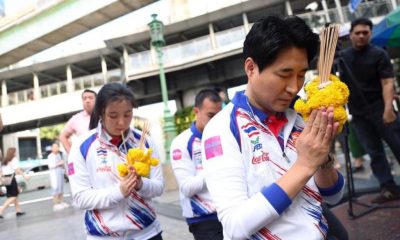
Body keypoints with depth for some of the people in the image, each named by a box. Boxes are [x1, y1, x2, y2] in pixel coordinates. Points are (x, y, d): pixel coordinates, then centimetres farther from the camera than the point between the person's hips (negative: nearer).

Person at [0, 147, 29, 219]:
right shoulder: (13, 160, -8)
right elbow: (17, 170, -14)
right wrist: (24, 176, -10)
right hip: (11, 178, -8)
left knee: (15, 195, 14)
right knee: (13, 196, -3)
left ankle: (18, 211, 19)